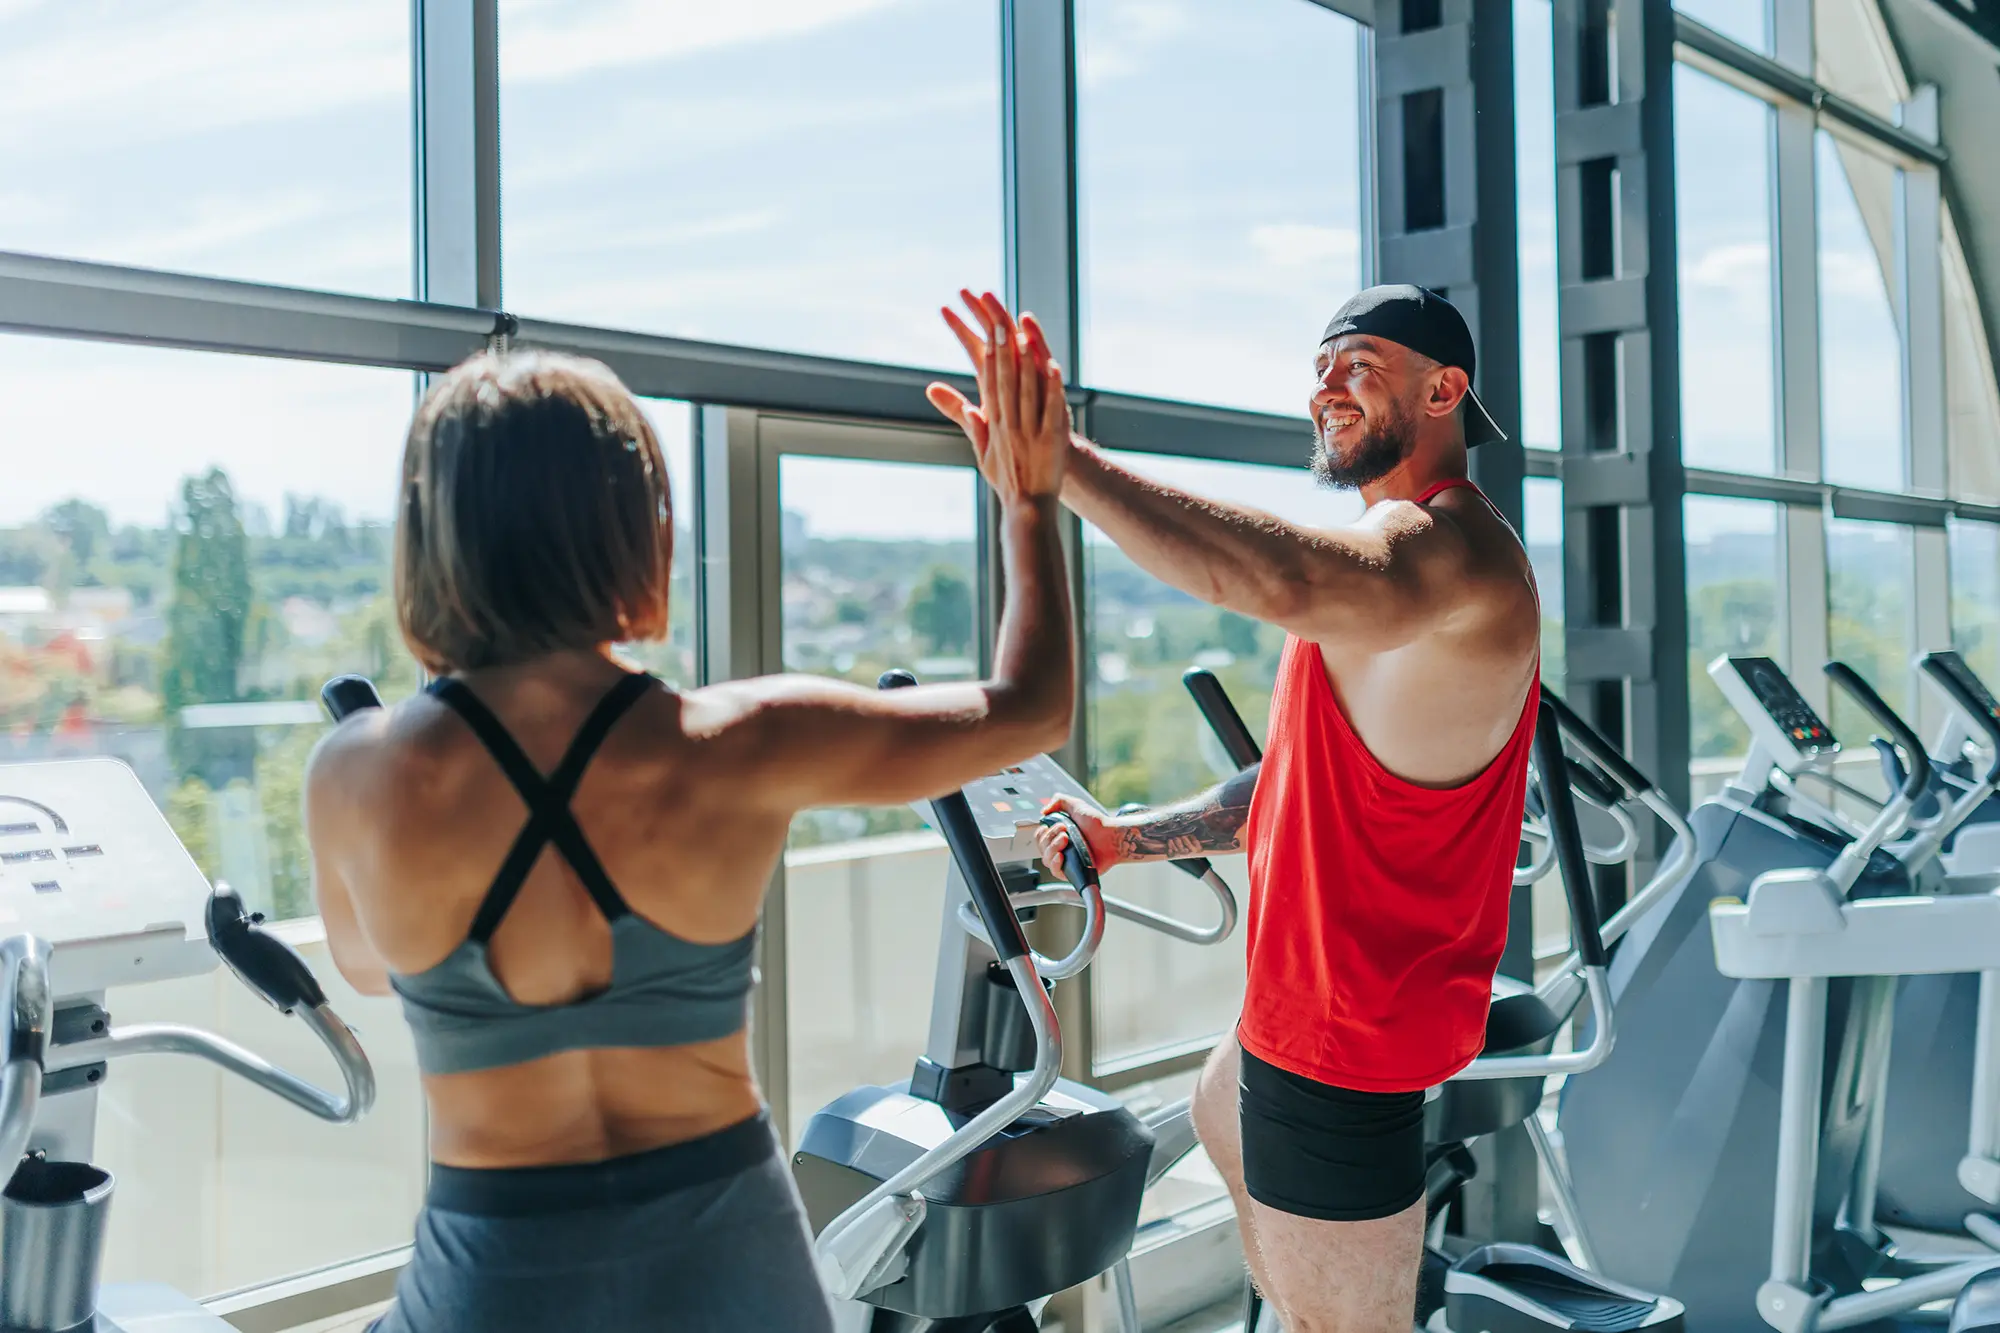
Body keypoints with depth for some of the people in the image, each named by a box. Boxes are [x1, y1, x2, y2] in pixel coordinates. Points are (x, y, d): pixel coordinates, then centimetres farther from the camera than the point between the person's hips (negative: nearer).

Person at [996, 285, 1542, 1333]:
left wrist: (1060, 464, -49)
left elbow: (1283, 582, -46)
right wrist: (1128, 838, 12)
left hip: (1348, 1027, -11)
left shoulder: (1446, 545, -22)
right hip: (1331, 997, 11)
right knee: (1222, 1117, 36)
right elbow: (1306, 781, 18)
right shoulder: (1402, 551, 15)